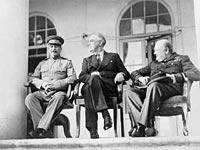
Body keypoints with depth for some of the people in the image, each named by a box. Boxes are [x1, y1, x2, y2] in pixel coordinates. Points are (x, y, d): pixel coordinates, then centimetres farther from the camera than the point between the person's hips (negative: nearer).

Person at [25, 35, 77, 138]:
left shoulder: (67, 62, 17)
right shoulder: (42, 63, 27)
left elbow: (73, 78, 2)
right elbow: (33, 78, 18)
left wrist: (55, 84, -12)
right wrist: (42, 83, -6)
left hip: (59, 91, -3)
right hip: (43, 92, 3)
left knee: (58, 97, -39)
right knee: (29, 98, -29)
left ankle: (41, 128, -40)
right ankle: (44, 130, -34)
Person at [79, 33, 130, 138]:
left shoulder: (113, 57, 28)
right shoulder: (87, 60, 32)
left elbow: (126, 74, 20)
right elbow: (81, 77, 14)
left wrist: (121, 75, -5)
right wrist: (91, 76, -9)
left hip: (109, 88, -2)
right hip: (91, 84, 2)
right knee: (88, 87, -37)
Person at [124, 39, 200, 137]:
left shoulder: (181, 59, 21)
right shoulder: (153, 64, 36)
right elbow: (134, 73, 34)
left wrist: (175, 76, -9)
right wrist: (140, 78, 10)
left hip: (171, 87, -5)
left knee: (153, 86, -39)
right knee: (128, 92, -23)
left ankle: (141, 126, -44)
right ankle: (148, 125, -41)